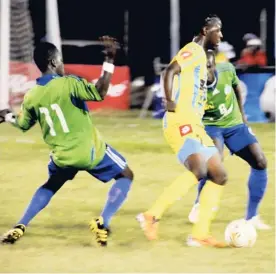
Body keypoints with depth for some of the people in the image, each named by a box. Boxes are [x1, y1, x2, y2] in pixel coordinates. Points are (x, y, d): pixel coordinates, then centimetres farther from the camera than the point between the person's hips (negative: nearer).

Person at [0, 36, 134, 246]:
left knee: (51, 185, 33)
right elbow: (100, 93, -28)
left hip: (62, 156, 5)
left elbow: (23, 125, 16)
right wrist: (109, 60, -27)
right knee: (125, 176, 13)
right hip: (89, 151, -5)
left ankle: (19, 227, 21)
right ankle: (102, 223, -4)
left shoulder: (31, 97, -1)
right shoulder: (68, 84, -18)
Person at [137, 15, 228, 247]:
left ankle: (199, 234, 4)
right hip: (181, 122, -10)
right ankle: (152, 216, -23)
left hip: (194, 125, 10)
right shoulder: (194, 50, -6)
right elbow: (170, 71, -22)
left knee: (219, 175, 5)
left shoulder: (201, 55, 24)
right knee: (199, 170, -28)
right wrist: (169, 101, -35)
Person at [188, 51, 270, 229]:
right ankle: (199, 205, -10)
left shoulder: (227, 70, -19)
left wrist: (241, 113, 11)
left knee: (260, 162, -6)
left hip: (234, 123, 5)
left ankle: (251, 217, 5)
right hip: (210, 126, -5)